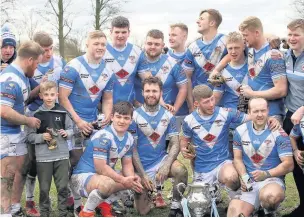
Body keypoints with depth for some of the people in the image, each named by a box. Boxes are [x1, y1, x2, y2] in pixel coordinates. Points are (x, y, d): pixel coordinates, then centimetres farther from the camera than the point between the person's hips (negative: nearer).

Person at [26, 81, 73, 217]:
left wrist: (66, 133, -10)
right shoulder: (37, 114, -4)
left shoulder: (63, 112, 2)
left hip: (62, 155, 1)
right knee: (44, 188, 7)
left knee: (63, 186, 6)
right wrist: (42, 137, -18)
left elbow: (71, 129, 11)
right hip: (43, 157, -1)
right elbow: (30, 136, -2)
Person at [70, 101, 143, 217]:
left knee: (137, 182, 2)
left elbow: (127, 164, 8)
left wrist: (132, 179, -14)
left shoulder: (129, 139, 3)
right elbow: (101, 168, -26)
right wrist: (123, 180, -24)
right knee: (107, 183, -39)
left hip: (106, 175, 9)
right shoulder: (103, 136, -23)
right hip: (83, 176, -9)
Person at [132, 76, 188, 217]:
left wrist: (167, 165, -25)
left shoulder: (168, 116, -2)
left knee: (181, 170, -32)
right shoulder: (135, 116, -9)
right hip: (142, 165, -1)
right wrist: (142, 175, -15)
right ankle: (151, 194, 30)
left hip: (161, 159, 1)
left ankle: (176, 206, -11)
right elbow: (133, 149, -9)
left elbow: (175, 144, -6)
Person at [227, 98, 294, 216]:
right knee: (234, 213, -26)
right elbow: (238, 159, 8)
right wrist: (244, 177, -11)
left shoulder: (278, 134, -6)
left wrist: (266, 174, -21)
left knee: (269, 196, -38)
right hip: (249, 183, 1)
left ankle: (269, 212, -5)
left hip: (272, 179, -1)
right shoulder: (240, 131, 5)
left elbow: (289, 165, -7)